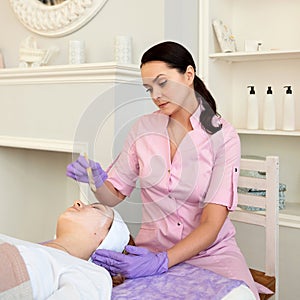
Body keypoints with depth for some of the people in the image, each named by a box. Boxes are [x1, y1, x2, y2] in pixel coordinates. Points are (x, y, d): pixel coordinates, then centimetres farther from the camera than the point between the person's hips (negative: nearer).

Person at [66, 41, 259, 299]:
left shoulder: (222, 137, -10)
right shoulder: (144, 128, 0)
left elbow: (212, 224, -16)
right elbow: (114, 195, 5)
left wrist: (163, 261, -29)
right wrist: (97, 180, -17)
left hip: (211, 249, -1)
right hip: (153, 247, 2)